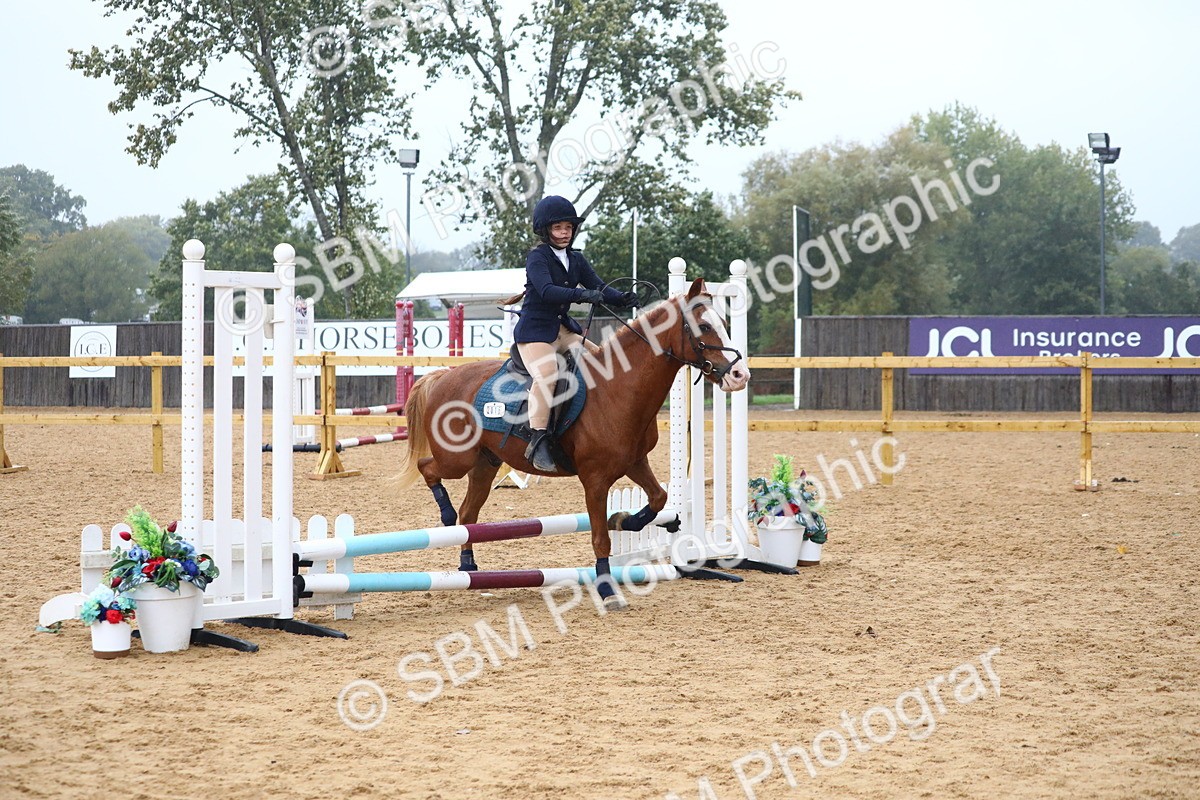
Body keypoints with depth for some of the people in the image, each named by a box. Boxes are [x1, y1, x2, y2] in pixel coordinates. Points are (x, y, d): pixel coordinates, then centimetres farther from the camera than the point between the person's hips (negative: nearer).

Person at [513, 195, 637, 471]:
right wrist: (581, 294, -41)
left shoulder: (576, 260, 12)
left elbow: (599, 288, 4)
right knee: (546, 375, -31)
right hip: (534, 331, -8)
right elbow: (547, 291, -27)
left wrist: (623, 298, -17)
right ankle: (538, 442, -33)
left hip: (562, 329, 8)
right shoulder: (537, 258, -10)